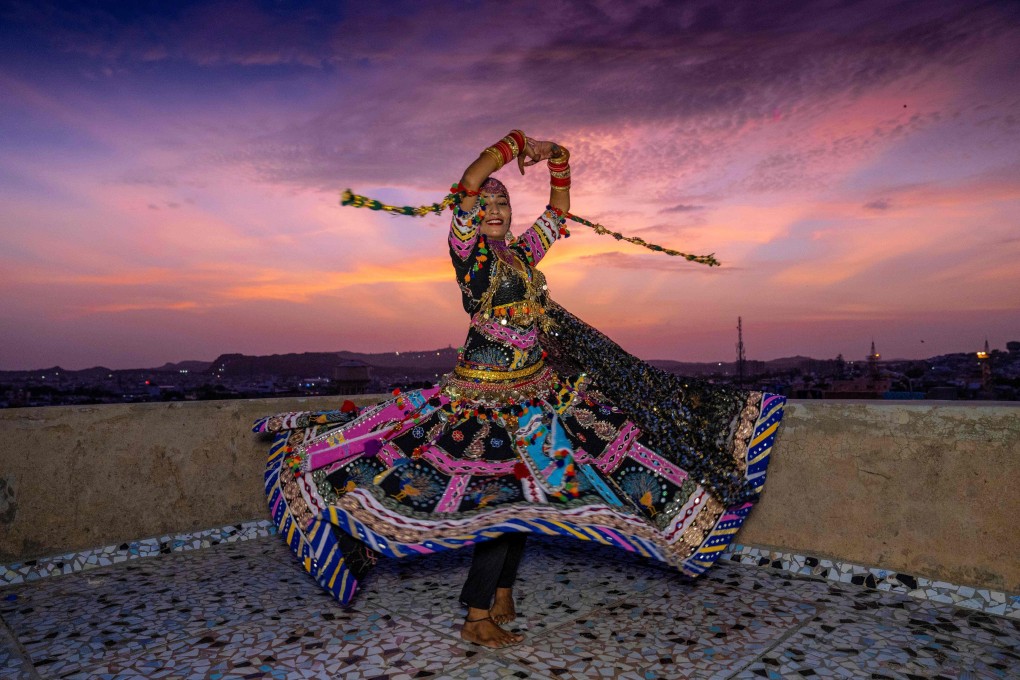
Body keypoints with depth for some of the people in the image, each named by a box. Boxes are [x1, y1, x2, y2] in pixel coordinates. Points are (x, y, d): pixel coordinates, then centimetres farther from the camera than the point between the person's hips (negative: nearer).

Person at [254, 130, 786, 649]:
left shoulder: (523, 252, 13)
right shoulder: (466, 251, -4)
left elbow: (559, 210, 23)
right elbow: (467, 184, -17)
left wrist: (556, 157, 15)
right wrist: (517, 144, -6)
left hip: (537, 390, 7)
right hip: (484, 395, -7)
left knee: (524, 492, 11)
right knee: (503, 496, -9)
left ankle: (503, 593, 25)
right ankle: (477, 617, 3)